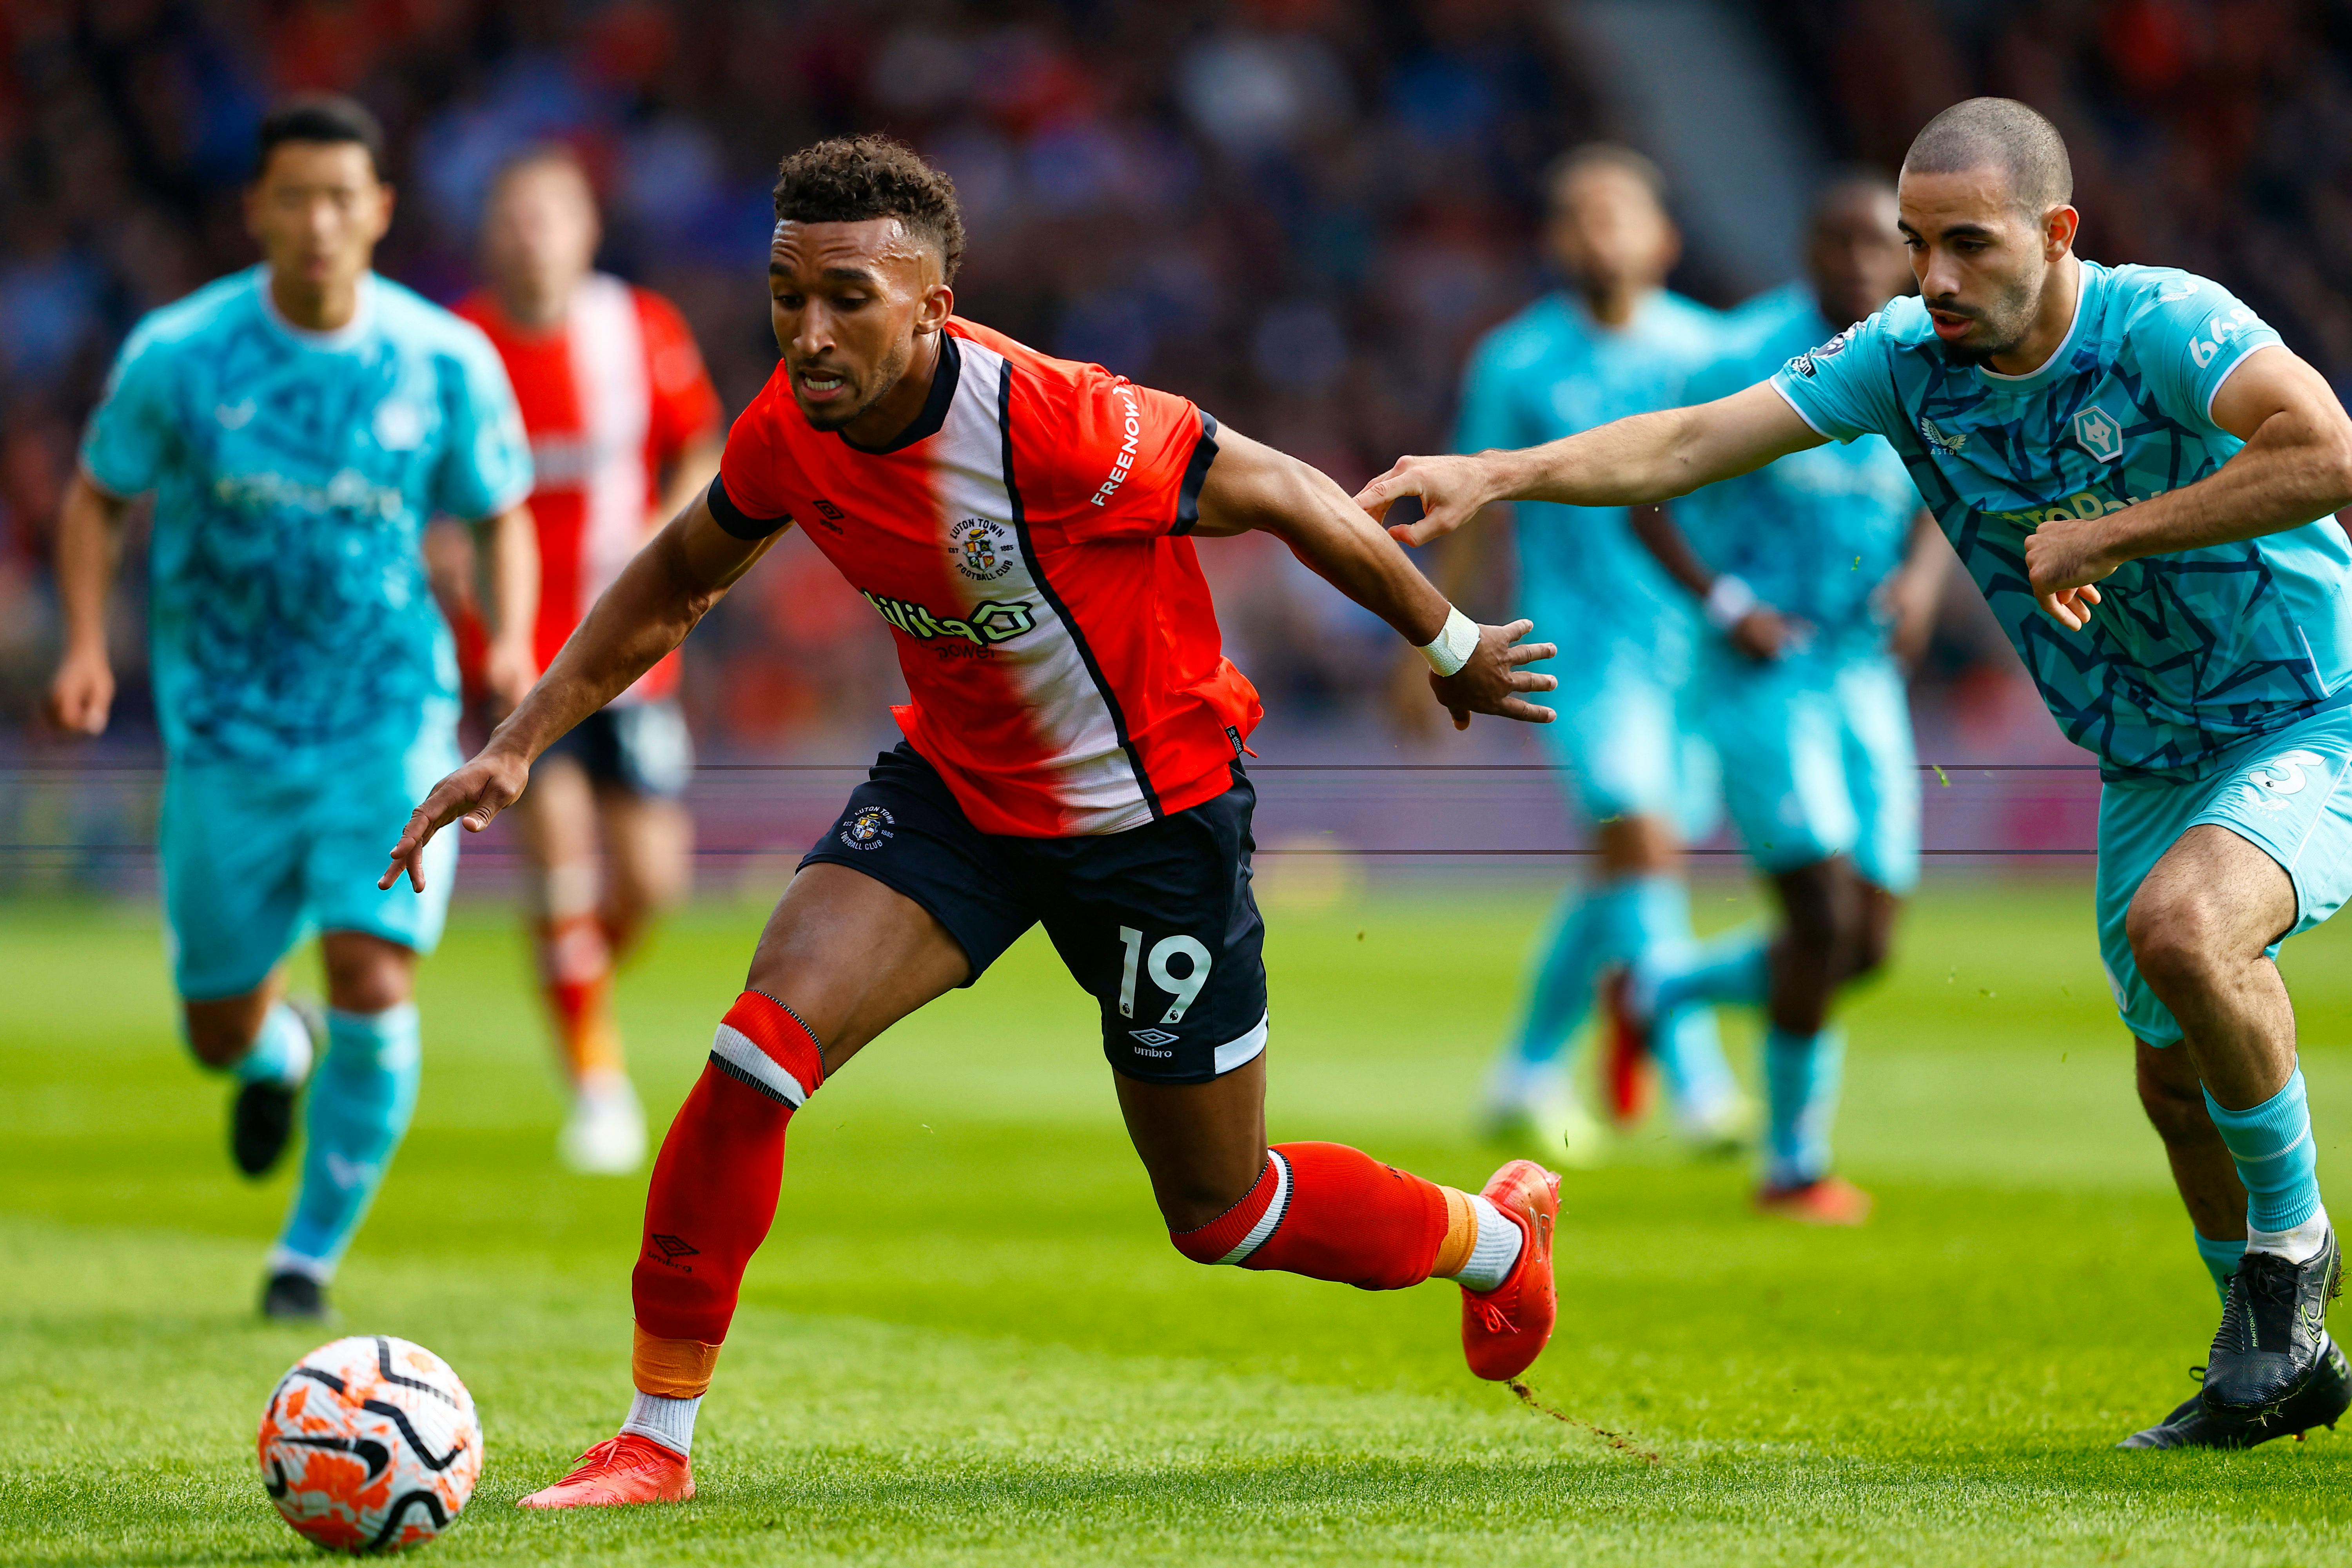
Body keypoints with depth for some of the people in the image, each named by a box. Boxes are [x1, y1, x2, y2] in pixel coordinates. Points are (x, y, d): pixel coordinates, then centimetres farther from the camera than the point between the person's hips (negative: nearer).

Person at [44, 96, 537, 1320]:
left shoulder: (446, 364, -7)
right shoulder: (179, 354, -9)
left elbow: (501, 518, 7)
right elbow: (97, 498, 5)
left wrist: (511, 637, -12)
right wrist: (85, 644, -11)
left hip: (389, 725, -1)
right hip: (226, 734, 1)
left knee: (373, 984, -17)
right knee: (219, 1031, 8)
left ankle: (311, 1252, 4)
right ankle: (276, 1056, 48)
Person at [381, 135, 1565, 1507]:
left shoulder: (1054, 424, -33)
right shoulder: (789, 434, -15)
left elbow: (1284, 496, -19)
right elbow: (677, 580, 6)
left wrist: (1451, 646, -7)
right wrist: (519, 745, 0)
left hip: (1157, 812, -4)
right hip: (956, 784, 4)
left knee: (1223, 1214, 9)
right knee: (761, 1048, -18)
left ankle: (1495, 1235, 41)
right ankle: (656, 1438, -6)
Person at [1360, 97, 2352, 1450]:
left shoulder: (2164, 326, -26)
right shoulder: (1906, 361, -9)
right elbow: (1692, 444, -12)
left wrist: (2106, 535, -34)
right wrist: (1497, 473, -26)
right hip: (2148, 765, 7)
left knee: (2185, 928, -34)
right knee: (2179, 1082, 14)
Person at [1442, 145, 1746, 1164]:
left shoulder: (1707, 351, 5)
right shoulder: (1516, 363, -1)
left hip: (1695, 646, 4)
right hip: (1582, 641, -4)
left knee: (1629, 882, 9)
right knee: (1641, 841, -21)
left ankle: (1531, 1072, 27)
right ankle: (1698, 1083, -25)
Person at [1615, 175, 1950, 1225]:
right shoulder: (1750, 368, -11)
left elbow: (1936, 507, 14)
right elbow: (1646, 502, -5)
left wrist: (1921, 577, -8)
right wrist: (1726, 603, -17)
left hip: (1863, 679, 6)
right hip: (1762, 677, -6)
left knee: (1867, 944, 4)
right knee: (1825, 914, -16)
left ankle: (1655, 992, 30)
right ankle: (1796, 1165, 2)